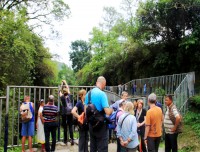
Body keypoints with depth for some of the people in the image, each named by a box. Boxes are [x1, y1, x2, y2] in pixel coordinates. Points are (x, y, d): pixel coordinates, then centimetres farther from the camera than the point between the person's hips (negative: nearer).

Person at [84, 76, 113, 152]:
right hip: (101, 124, -7)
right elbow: (107, 112, -22)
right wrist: (112, 109, -2)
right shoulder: (102, 94, -18)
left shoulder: (88, 93, 4)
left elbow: (85, 110, 10)